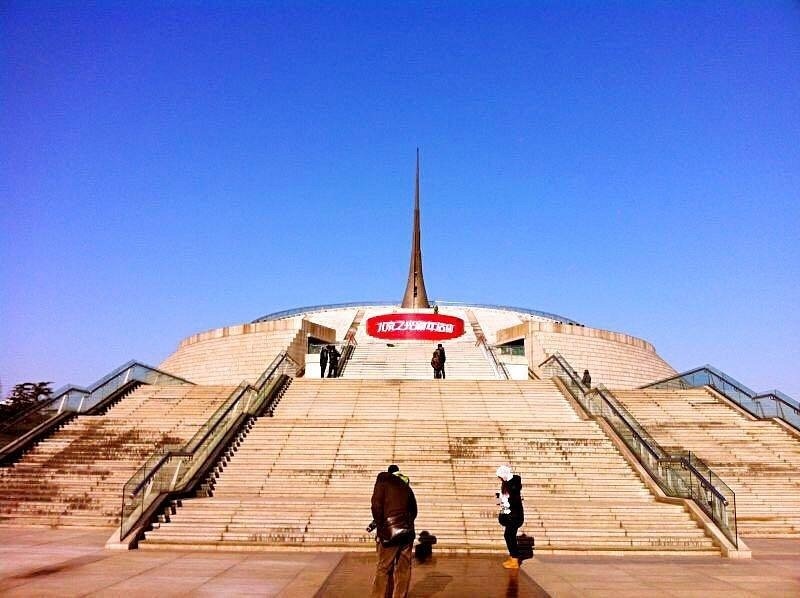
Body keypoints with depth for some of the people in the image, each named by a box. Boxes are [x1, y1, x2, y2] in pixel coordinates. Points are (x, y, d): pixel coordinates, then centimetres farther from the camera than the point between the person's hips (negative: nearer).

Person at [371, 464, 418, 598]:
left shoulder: (383, 483, 1)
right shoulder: (407, 486, 14)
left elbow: (376, 506, -9)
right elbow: (413, 510, 15)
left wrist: (380, 528, -3)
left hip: (390, 531, -4)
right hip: (407, 532, 4)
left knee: (383, 569, 2)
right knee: (403, 569, 10)